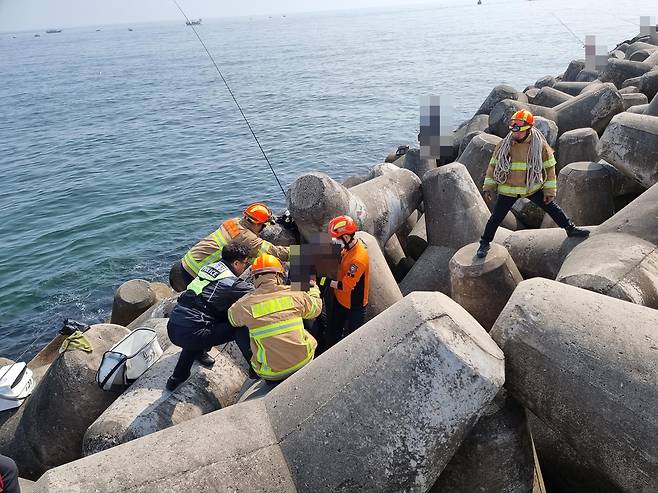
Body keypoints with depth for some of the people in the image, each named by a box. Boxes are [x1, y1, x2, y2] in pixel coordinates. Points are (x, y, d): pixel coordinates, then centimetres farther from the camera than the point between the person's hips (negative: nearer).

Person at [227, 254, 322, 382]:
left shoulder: (246, 304, -12)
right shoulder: (295, 295, -8)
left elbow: (232, 317, 10)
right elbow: (316, 308, 12)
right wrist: (314, 290, 33)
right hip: (303, 363, 1)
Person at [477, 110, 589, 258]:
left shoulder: (540, 145, -11)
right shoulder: (504, 145, -11)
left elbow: (549, 168, -3)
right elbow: (493, 165, 0)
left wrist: (549, 190, -4)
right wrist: (489, 186, -3)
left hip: (533, 187, 1)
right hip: (508, 190, 0)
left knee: (552, 207, 8)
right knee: (496, 217, 1)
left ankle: (571, 229, 27)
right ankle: (485, 243, 17)